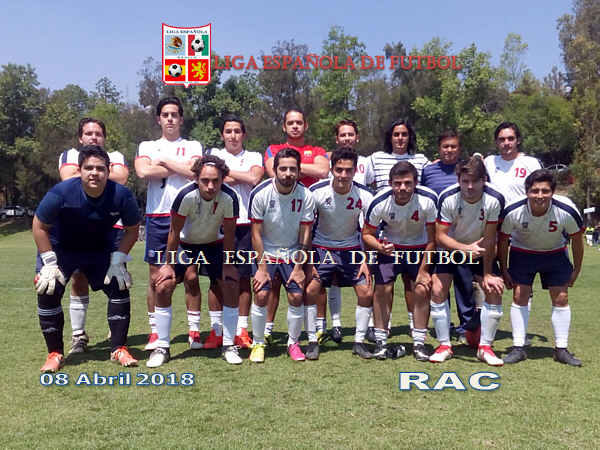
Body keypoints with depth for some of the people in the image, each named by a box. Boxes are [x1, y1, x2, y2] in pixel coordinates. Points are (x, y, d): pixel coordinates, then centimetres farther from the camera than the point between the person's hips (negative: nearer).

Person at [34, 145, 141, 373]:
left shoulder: (122, 195, -27)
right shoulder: (61, 193, -32)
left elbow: (132, 229, -10)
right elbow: (39, 226, -17)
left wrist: (117, 262, -15)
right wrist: (50, 263, -19)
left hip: (101, 249, 2)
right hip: (60, 248, -1)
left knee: (119, 287, -8)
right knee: (48, 291, -14)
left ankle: (119, 349, 7)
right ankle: (55, 354, 5)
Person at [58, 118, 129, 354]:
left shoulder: (115, 156, 14)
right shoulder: (69, 155, 14)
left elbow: (121, 178, -9)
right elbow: (69, 179, -8)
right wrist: (105, 175, -4)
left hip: (112, 227, 0)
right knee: (78, 280, 0)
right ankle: (78, 336, 11)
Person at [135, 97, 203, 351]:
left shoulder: (193, 147, 12)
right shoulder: (147, 147, 15)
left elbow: (196, 172, -8)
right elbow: (143, 172, -7)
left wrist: (164, 162, -3)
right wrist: (180, 167, -2)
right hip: (157, 217, 1)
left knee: (191, 276, -2)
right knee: (156, 277, 3)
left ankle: (194, 331, 6)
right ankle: (154, 333, 12)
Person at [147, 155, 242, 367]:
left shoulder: (229, 198, -29)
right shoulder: (186, 195, -32)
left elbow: (229, 234, -15)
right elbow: (175, 231, -18)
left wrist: (227, 265, -10)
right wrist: (169, 264, -12)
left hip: (214, 244, 1)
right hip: (185, 243, -1)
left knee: (232, 286, -12)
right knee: (163, 287, -13)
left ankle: (228, 346, 6)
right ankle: (162, 348, 2)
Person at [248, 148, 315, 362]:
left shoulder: (306, 196, -14)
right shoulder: (260, 194, -17)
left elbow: (305, 234, -7)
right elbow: (256, 233, -12)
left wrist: (299, 268, -8)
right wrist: (261, 268, -14)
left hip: (292, 253, 1)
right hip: (266, 251, -1)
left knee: (296, 296, -9)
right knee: (261, 295, -14)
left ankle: (293, 343, 12)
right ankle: (258, 343, 6)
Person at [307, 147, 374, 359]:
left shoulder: (365, 195, -15)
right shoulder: (316, 191, -18)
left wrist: (366, 261, -8)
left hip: (351, 249, 1)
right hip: (321, 247, -1)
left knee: (366, 293, -7)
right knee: (310, 290, -14)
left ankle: (359, 342, 11)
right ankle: (313, 341, 3)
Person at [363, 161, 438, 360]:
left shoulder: (429, 199, -28)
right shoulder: (379, 203, -26)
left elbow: (432, 239, -16)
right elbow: (367, 234, -11)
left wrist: (424, 270, -14)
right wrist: (380, 247, -33)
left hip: (420, 247, 0)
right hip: (389, 247, 0)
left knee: (422, 290, -10)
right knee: (382, 289, -11)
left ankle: (419, 342, 6)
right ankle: (381, 341, 4)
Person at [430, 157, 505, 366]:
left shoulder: (495, 200, -27)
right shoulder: (447, 198, -28)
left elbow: (488, 238, -20)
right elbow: (440, 236, -24)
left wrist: (488, 274, -17)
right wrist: (466, 249, -41)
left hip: (480, 251, 1)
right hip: (452, 248, 0)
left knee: (495, 291, -12)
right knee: (437, 290, -13)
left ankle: (485, 347, 5)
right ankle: (444, 346, 3)